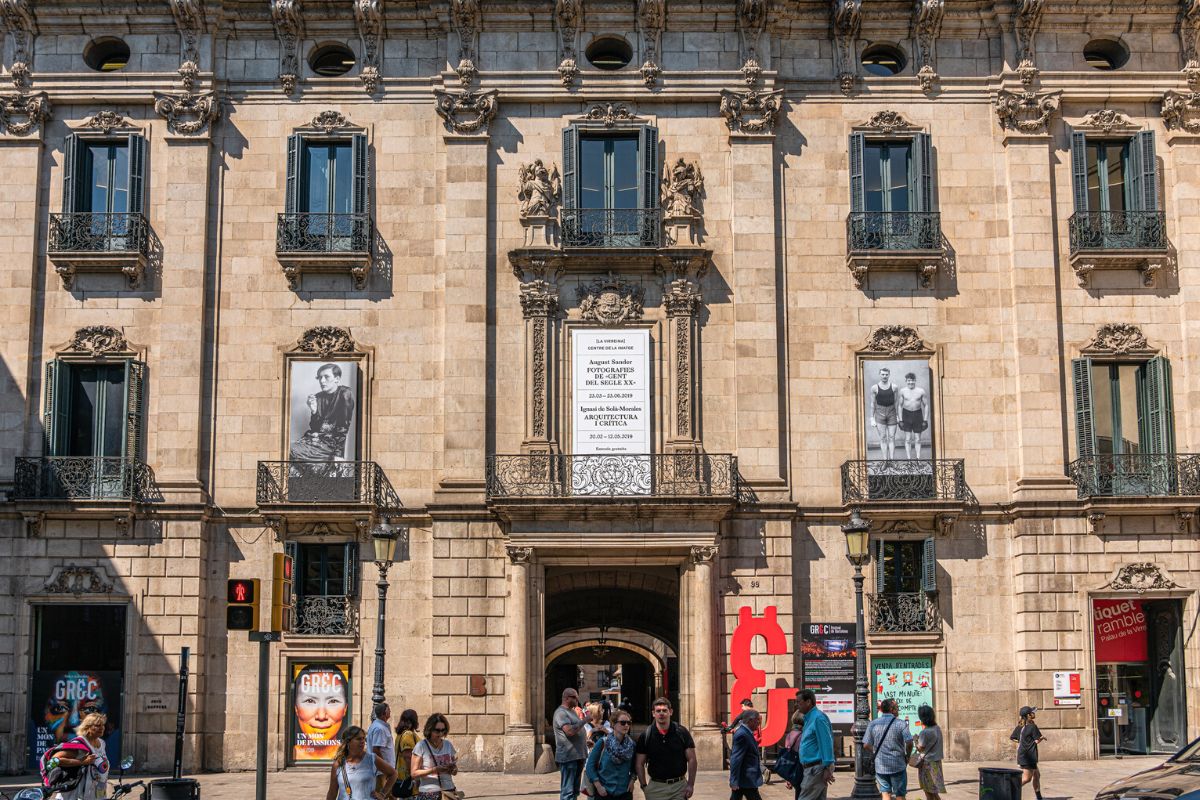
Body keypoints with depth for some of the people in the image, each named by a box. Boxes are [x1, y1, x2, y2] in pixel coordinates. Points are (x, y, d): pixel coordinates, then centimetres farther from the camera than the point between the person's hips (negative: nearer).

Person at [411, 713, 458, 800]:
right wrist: (435, 770, -17)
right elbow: (414, 773, -7)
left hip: (448, 791, 4)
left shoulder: (448, 745, 10)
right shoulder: (421, 746, -3)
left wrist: (453, 769, -8)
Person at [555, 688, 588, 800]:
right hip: (568, 757, -10)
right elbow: (570, 731, -25)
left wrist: (586, 740, 13)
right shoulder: (561, 712, -12)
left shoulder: (571, 711, 17)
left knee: (575, 790, 15)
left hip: (577, 756, 10)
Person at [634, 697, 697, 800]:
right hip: (656, 787, 0)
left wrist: (690, 784, -5)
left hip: (679, 785, 0)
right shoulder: (645, 735, 0)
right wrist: (644, 786, -3)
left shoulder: (681, 732, 0)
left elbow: (691, 759, 1)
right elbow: (639, 763, 4)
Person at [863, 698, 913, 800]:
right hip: (898, 766, -3)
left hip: (880, 766, 3)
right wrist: (907, 757, 2)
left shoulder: (873, 724, 1)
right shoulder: (901, 724, -9)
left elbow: (866, 746, 0)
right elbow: (909, 743, -16)